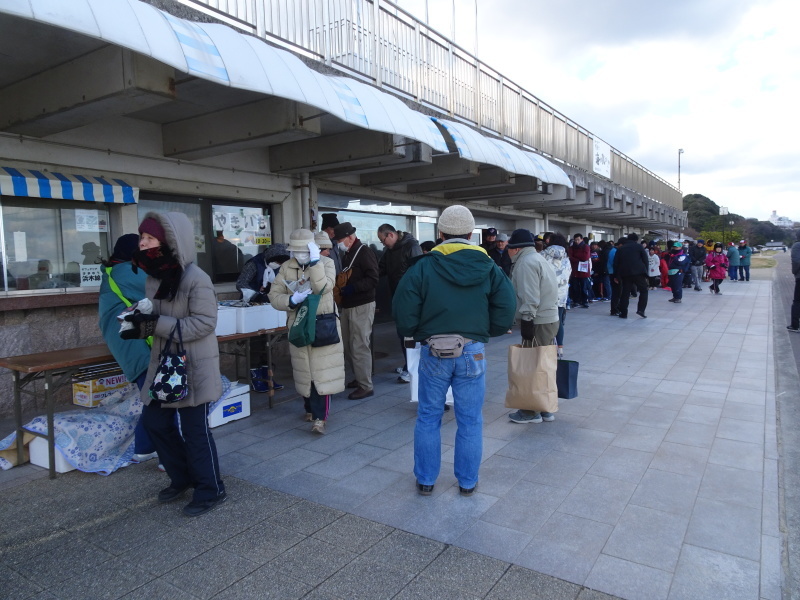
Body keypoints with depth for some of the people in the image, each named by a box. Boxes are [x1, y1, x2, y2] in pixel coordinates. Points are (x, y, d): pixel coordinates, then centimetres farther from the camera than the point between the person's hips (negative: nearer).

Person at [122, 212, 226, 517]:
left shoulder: (195, 279, -19)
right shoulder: (154, 277, 6)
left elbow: (204, 323, -22)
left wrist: (157, 324, -26)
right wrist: (141, 326, -6)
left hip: (194, 366, -8)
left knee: (195, 428, 1)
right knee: (154, 420, 15)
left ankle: (210, 490, 19)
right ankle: (182, 477, 35)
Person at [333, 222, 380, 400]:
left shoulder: (364, 253, -11)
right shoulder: (346, 254, 17)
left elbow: (372, 280, -19)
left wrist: (351, 288, -25)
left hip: (362, 306, -9)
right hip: (347, 305, 9)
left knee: (359, 346, -7)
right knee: (347, 344, 12)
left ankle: (366, 386, 1)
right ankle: (358, 377, 26)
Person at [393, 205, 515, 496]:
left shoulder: (423, 266, -8)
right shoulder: (489, 268, -3)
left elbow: (403, 315, -11)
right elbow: (505, 314, -5)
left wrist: (418, 334, 8)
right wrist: (482, 332, 11)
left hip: (433, 352, -1)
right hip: (473, 352, 1)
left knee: (428, 418, 13)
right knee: (470, 421, 12)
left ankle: (425, 480, 25)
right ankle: (467, 481, 24)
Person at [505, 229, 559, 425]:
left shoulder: (526, 262, -13)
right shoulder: (538, 259, 19)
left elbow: (530, 297, -23)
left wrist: (527, 320, -23)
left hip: (537, 322, -10)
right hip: (550, 319, 10)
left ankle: (532, 411, 6)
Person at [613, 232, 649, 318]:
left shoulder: (620, 248, 14)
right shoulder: (639, 247, 7)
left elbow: (616, 262, 10)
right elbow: (646, 260, 3)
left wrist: (616, 275, 12)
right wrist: (645, 273, 9)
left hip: (625, 274, 3)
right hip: (638, 273, -3)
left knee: (625, 293, 6)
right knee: (643, 290, 9)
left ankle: (623, 313, 5)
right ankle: (641, 309, -6)